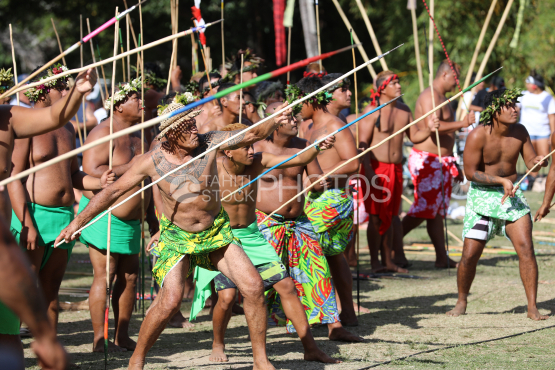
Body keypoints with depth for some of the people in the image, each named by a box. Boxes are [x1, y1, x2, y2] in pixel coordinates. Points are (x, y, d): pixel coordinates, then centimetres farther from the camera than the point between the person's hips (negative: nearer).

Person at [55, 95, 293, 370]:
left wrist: (274, 121, -32)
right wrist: (79, 221, -12)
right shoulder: (152, 162, -16)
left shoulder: (208, 143, -13)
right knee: (170, 299, -21)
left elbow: (253, 134, -10)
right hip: (176, 237, -3)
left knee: (253, 287, -9)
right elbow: (114, 190, -8)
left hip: (216, 231, 3)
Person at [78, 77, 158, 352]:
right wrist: (129, 167, -21)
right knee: (104, 276, -9)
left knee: (129, 276, 6)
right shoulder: (104, 133, -12)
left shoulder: (138, 136, 15)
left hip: (131, 219, 8)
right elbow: (91, 172, -23)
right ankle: (99, 339, -6)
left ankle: (122, 336, 13)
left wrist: (150, 216, 22)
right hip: (104, 216, -8)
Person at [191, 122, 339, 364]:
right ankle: (217, 346, 12)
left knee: (286, 285, 0)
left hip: (251, 236, 5)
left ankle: (310, 348, 7)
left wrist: (317, 148, -35)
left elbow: (299, 160, -16)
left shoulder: (257, 162, -10)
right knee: (227, 296, -18)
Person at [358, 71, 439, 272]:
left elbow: (414, 136, 18)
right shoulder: (372, 111, -10)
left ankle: (388, 260, 16)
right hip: (376, 167, -6)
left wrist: (428, 129, -4)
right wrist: (369, 171, -21)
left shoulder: (404, 110, 11)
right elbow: (363, 142, -14)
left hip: (396, 168, 6)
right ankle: (375, 262, 0)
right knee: (376, 217, -5)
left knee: (390, 216, 10)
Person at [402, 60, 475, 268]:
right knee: (424, 209, -11)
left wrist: (453, 165, 27)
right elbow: (433, 125, -28)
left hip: (441, 162, 10)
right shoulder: (430, 96, -12)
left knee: (437, 211, 8)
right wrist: (462, 124, -26)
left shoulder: (442, 98, 21)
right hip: (426, 160, -10)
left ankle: (442, 257, 7)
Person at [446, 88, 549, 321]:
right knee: (470, 255, -4)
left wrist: (538, 161, -22)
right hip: (483, 195, -3)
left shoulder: (519, 132, -3)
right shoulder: (478, 136, -16)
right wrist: (501, 181, -20)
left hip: (512, 195, 3)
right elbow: (470, 172, -14)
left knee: (526, 249, -11)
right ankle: (461, 302, 21)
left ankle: (532, 308, -5)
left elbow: (530, 161, 2)